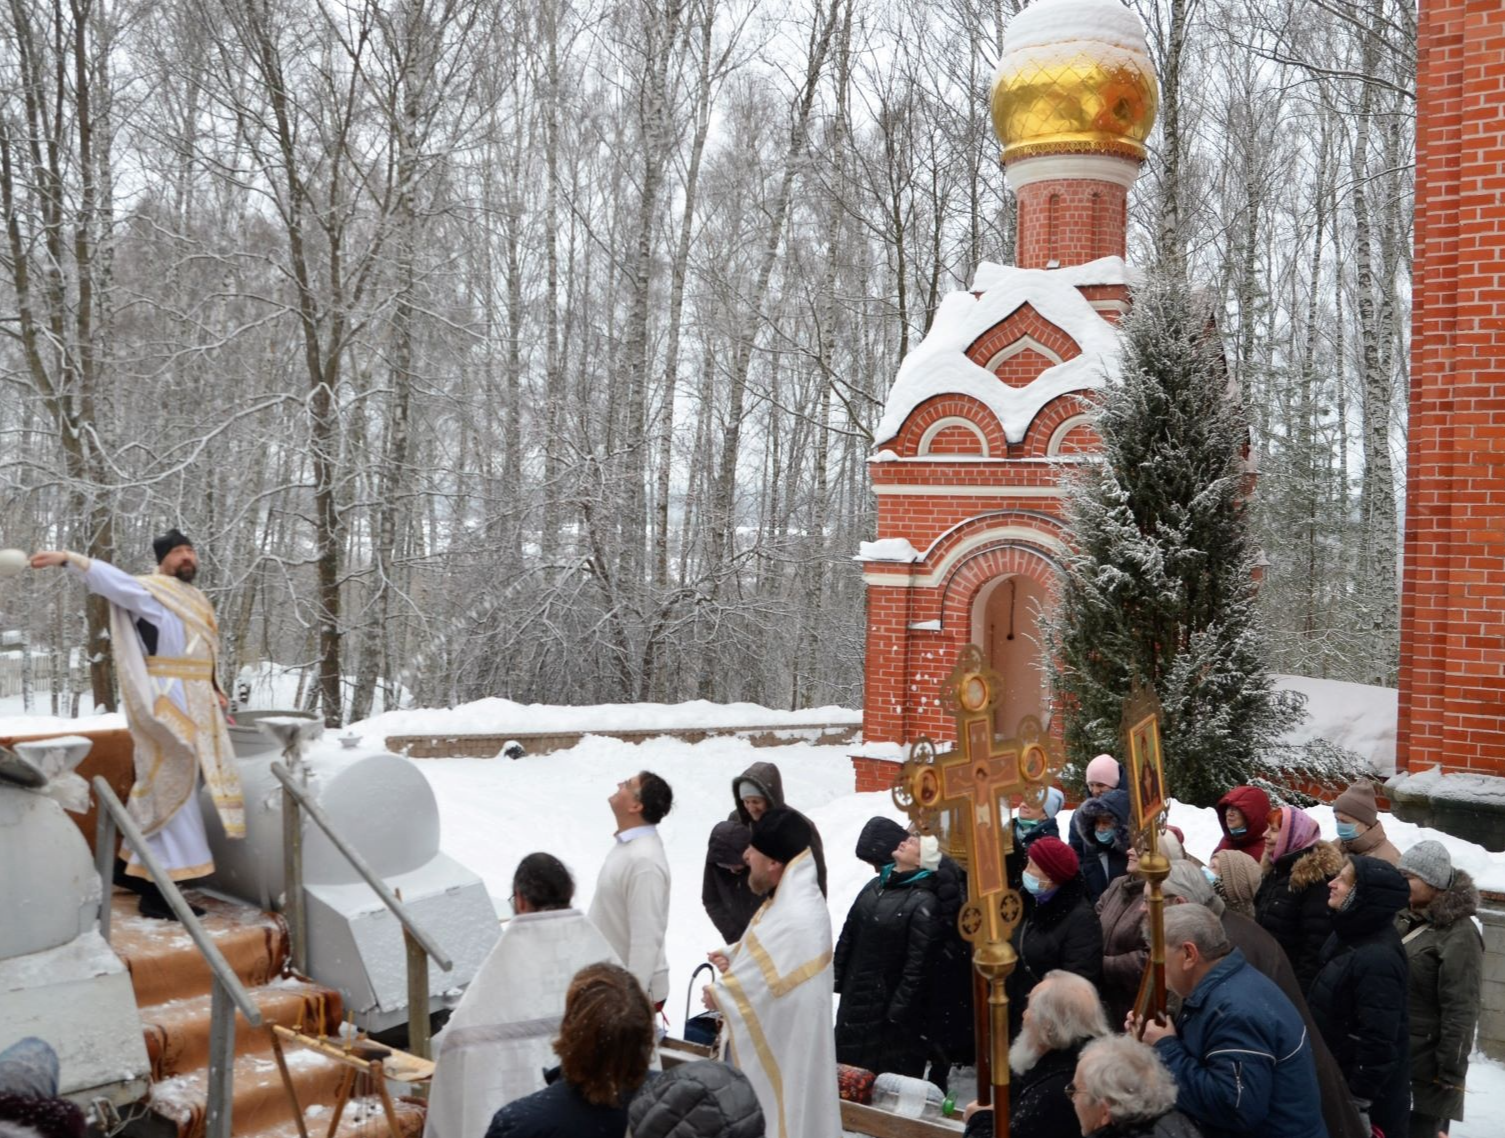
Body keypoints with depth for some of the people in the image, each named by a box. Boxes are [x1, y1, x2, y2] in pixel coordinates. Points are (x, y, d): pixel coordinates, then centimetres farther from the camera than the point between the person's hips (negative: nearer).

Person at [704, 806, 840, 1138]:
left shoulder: (795, 919, -29)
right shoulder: (790, 899, 5)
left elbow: (766, 988, -25)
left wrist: (718, 994, -8)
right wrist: (734, 961, -1)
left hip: (778, 1052, -10)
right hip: (771, 1045, 10)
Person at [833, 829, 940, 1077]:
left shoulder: (923, 903, -16)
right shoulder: (875, 886, 7)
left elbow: (917, 963, -18)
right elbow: (848, 935, 12)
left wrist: (899, 1009, -18)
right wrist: (837, 978, 9)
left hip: (889, 1003, -7)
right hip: (855, 995, 7)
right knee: (848, 1067, 18)